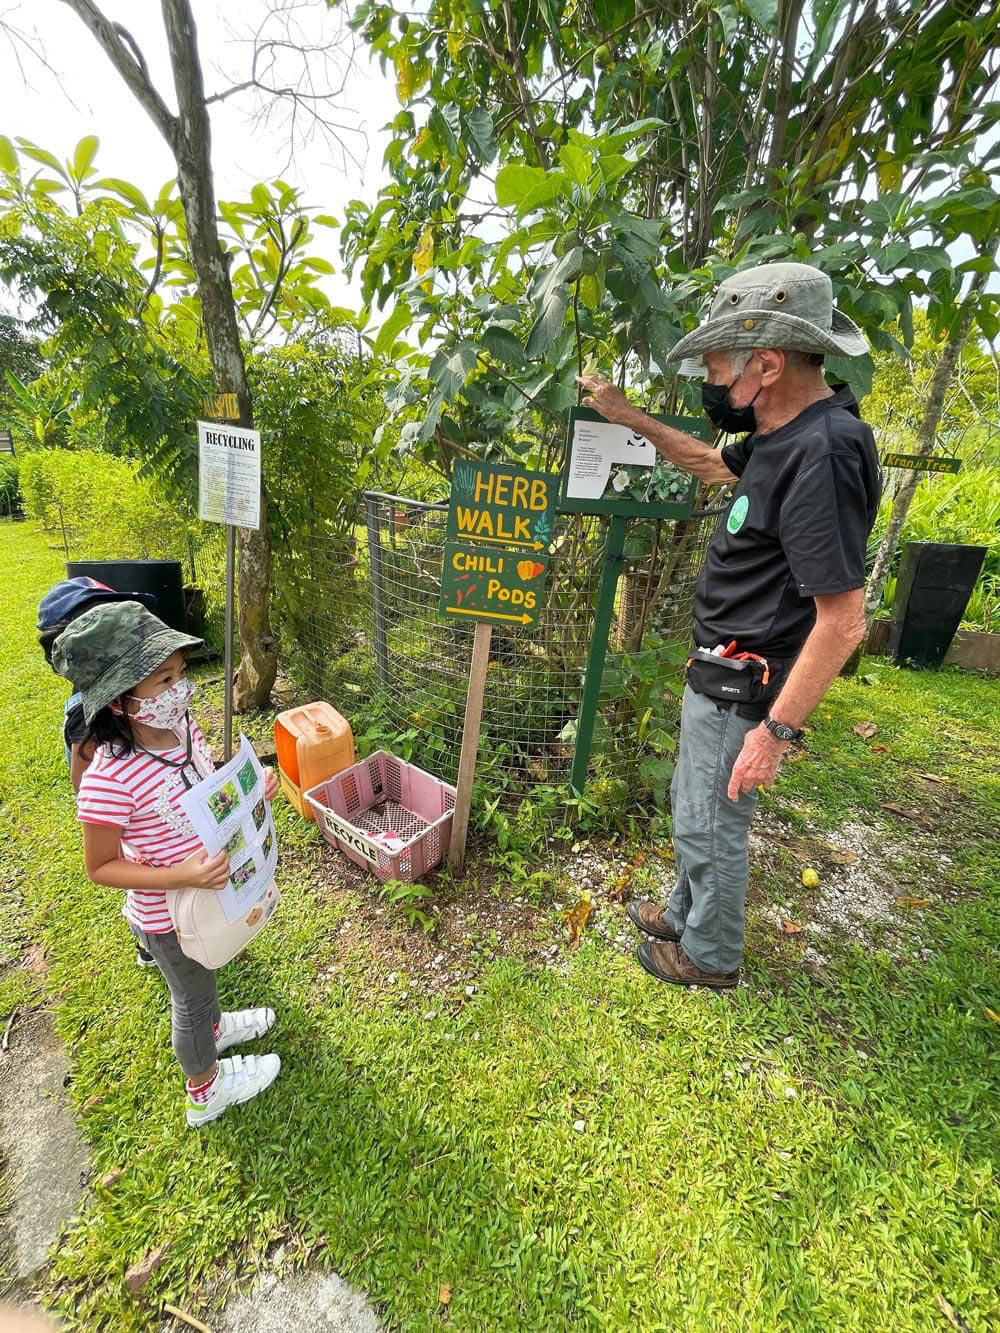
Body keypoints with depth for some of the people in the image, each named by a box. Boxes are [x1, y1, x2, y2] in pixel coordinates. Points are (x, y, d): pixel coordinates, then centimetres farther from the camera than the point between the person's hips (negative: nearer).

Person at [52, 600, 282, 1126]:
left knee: (202, 976, 33)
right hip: (166, 913, -6)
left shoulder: (181, 725, -16)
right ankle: (205, 1092, 49)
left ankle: (210, 1028, 64)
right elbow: (100, 867, -22)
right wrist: (181, 877, -34)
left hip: (206, 890, 6)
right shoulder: (110, 780, -36)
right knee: (192, 995, 20)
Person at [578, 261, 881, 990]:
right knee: (694, 808, 23)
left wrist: (777, 730, -22)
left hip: (741, 688, -10)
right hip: (723, 671, 10)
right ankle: (686, 913, 46)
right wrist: (626, 415, 20)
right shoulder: (784, 435, 5)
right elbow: (710, 462, 25)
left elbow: (844, 622, -26)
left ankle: (710, 956, 35)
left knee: (710, 825, 9)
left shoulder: (822, 455, -25)